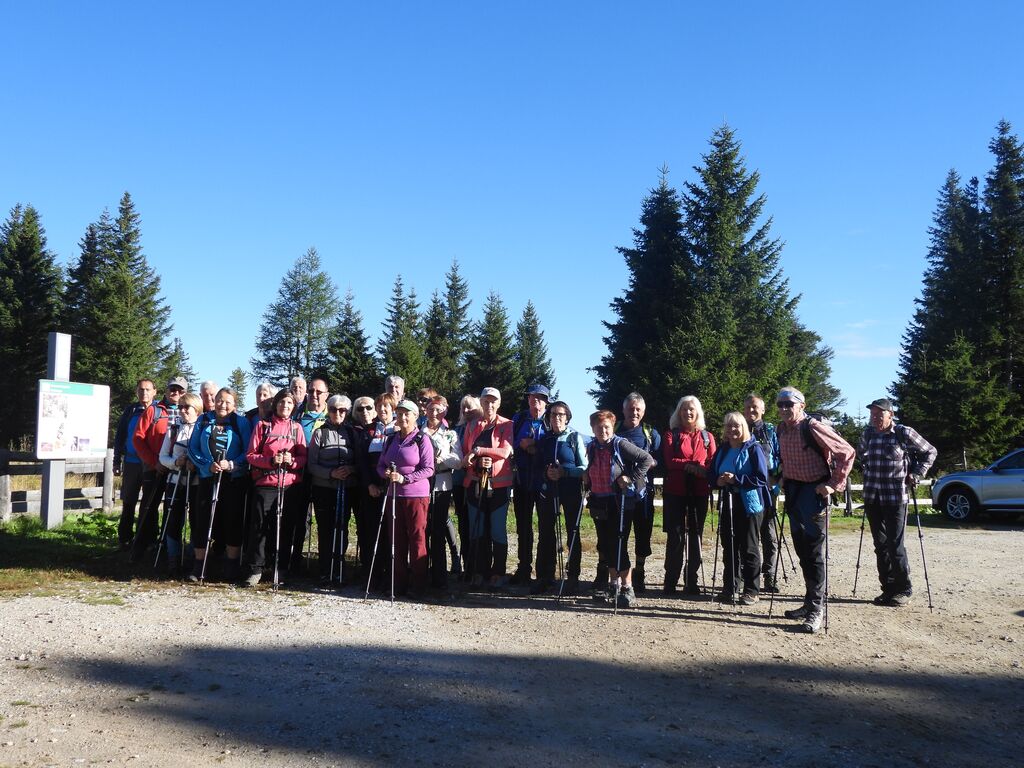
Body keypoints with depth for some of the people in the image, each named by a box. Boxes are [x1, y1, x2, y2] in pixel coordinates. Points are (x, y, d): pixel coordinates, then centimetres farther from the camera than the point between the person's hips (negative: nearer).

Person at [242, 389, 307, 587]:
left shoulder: (296, 428, 11)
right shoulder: (262, 425, 6)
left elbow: (304, 457, 9)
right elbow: (250, 455, 1)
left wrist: (292, 460, -12)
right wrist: (271, 460, -14)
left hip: (290, 485, 2)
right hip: (265, 483, -2)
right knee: (259, 526, -5)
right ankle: (255, 569, 2)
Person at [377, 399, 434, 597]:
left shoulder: (422, 439, -7)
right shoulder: (392, 439, 11)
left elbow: (428, 469, -11)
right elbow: (380, 464, 14)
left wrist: (404, 478, -19)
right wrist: (386, 473, -8)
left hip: (417, 495, -6)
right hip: (394, 495, 6)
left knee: (417, 539, -1)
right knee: (396, 539, 9)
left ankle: (419, 586, 7)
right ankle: (399, 583, 18)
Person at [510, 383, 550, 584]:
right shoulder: (518, 419, 8)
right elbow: (509, 444, 11)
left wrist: (537, 448, -14)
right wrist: (521, 445, -7)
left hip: (543, 481, -3)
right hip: (521, 480, 3)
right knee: (523, 526, 10)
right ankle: (523, 569, 19)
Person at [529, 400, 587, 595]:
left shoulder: (575, 437, 1)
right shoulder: (543, 439, 10)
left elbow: (584, 467, -4)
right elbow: (535, 468, 12)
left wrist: (564, 472, -18)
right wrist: (545, 473, -9)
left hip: (571, 491, -3)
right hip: (547, 491, 3)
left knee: (572, 534, 3)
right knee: (545, 534, 3)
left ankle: (573, 578, 10)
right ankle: (545, 577, 11)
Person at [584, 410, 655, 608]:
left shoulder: (621, 445, -10)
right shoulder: (592, 448, 10)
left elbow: (647, 459, -11)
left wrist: (632, 478, -16)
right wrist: (586, 476, 7)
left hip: (620, 502, -7)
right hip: (600, 502, 7)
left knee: (619, 545, -8)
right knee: (606, 545, 11)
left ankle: (627, 590, -1)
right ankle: (613, 586, 24)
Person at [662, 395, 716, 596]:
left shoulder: (707, 436, 14)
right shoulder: (671, 434, 7)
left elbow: (712, 463, 4)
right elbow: (669, 461, -7)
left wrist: (703, 470, -17)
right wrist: (693, 465, -18)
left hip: (699, 492, 2)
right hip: (675, 491, -2)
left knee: (695, 535, 5)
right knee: (675, 535, -3)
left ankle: (691, 581, 11)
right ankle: (670, 581, 4)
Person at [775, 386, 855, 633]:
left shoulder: (813, 427, -17)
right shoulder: (781, 429, 7)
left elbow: (847, 453, -16)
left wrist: (835, 484, -16)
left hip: (814, 491, -8)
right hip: (793, 491, 8)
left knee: (814, 552, -6)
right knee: (802, 550, 13)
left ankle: (816, 609, 1)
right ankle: (809, 602, 24)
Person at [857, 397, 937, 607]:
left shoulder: (904, 433, -6)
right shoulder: (869, 433, 6)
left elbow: (930, 452, 6)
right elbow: (861, 452, 28)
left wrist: (916, 474, -2)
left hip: (896, 497, -5)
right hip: (872, 498, 5)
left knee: (895, 545, -5)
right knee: (880, 545, 8)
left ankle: (904, 590, 8)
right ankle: (888, 588, 17)